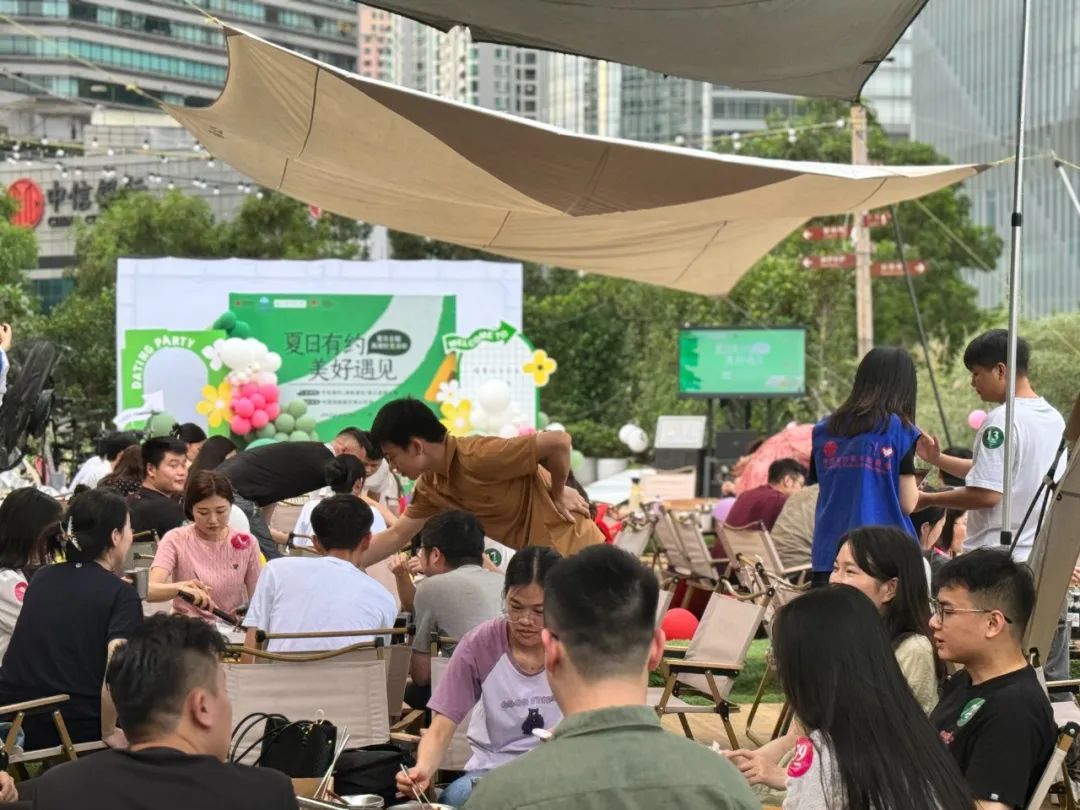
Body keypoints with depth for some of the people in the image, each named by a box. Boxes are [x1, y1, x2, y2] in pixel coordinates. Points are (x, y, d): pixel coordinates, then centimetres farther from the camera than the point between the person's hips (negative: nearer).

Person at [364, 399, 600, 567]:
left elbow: (559, 441, -29)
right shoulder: (430, 486, 2)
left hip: (572, 546, -9)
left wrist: (558, 494, -14)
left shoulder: (477, 457, -26)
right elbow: (396, 536, 12)